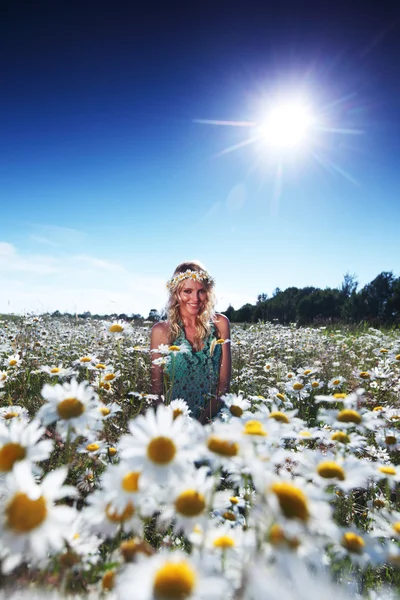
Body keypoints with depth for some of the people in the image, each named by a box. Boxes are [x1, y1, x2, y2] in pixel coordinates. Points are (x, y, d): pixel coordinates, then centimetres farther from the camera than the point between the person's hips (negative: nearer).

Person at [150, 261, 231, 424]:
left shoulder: (220, 323, 1)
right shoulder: (161, 330, -2)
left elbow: (224, 380, 2)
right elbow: (157, 386, 2)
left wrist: (203, 420, -9)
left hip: (213, 418, 1)